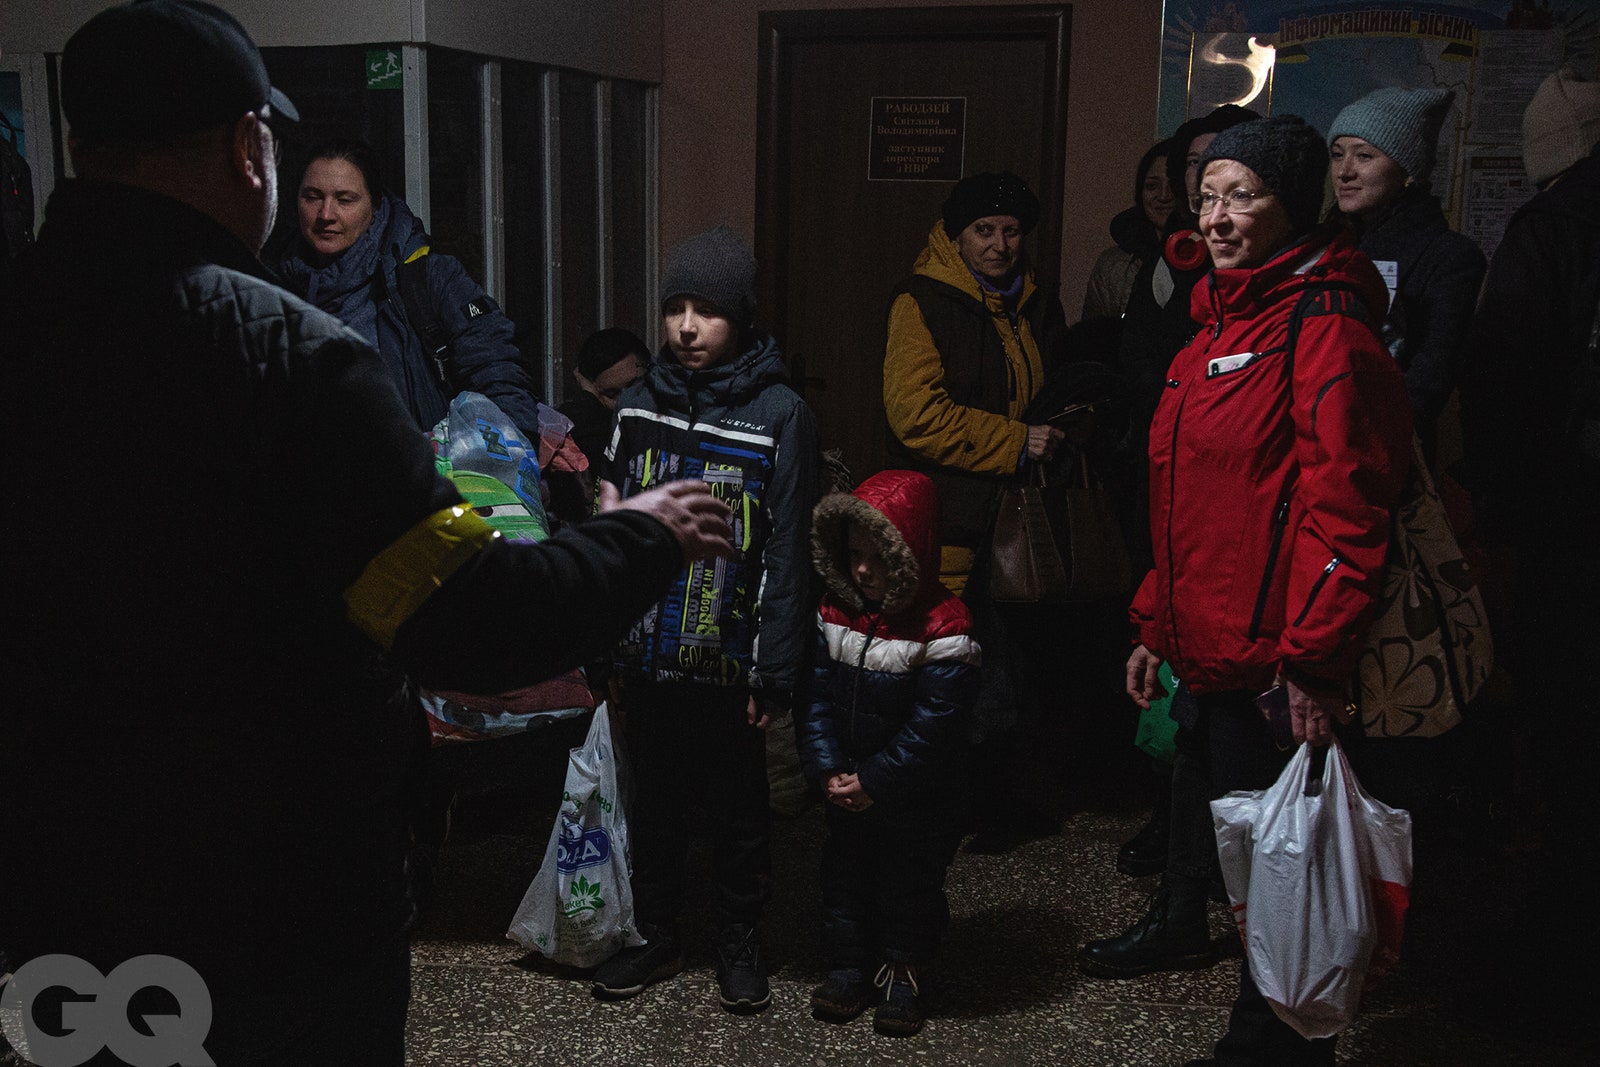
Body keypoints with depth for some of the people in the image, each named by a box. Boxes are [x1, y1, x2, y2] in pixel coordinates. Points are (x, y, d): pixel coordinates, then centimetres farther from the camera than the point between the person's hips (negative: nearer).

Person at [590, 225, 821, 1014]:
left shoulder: (780, 415, -9)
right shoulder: (638, 408, 3)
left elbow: (787, 553, -10)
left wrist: (775, 672, -12)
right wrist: (604, 647, 6)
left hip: (730, 660, -3)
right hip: (652, 656, 4)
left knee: (738, 810, 11)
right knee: (655, 802, 16)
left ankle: (740, 943, 29)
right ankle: (656, 935, 33)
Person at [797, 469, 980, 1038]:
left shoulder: (943, 626, -21)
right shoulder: (835, 612, -4)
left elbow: (933, 724, -22)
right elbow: (816, 695, -3)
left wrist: (875, 782, -20)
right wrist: (827, 769, -13)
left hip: (917, 798, -5)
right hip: (847, 794, 5)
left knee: (910, 881, 11)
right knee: (845, 870, 16)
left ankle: (901, 970, 29)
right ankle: (848, 963, 32)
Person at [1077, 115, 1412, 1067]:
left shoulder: (1326, 329, -16)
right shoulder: (1224, 321, 14)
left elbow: (1346, 511, -22)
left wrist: (1316, 664, -25)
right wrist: (1156, 626, 19)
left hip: (1269, 657, -9)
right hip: (1206, 644, 9)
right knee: (1199, 789, 27)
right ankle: (1181, 926, 50)